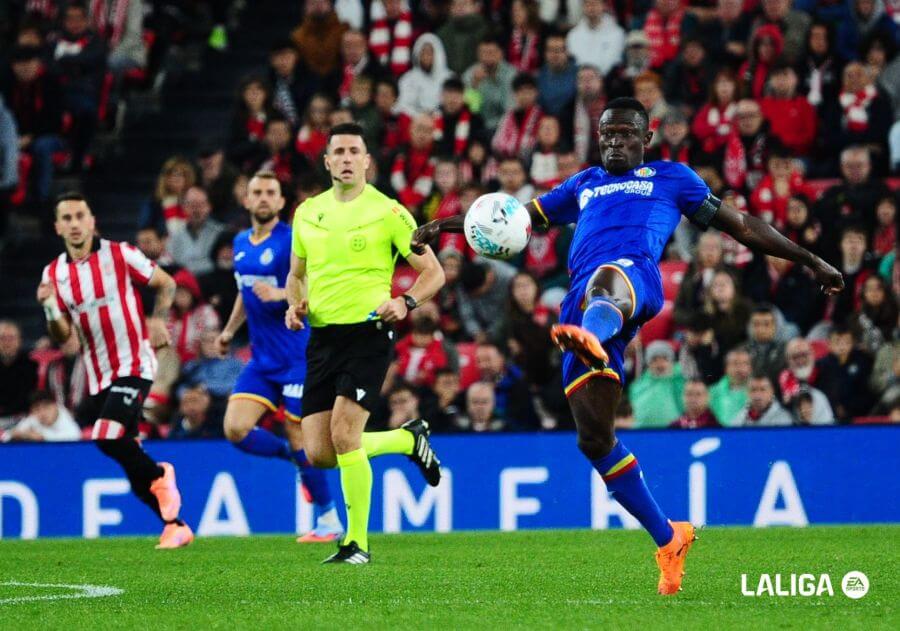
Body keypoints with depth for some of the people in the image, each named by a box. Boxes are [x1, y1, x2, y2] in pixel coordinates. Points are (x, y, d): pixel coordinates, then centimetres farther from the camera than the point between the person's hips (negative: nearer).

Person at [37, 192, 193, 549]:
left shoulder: (119, 255, -7)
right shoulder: (53, 274, 5)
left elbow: (166, 284, 3)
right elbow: (61, 337, 5)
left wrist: (157, 320, -11)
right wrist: (50, 309, -14)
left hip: (133, 366, -5)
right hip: (97, 377, 5)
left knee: (107, 437, -24)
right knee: (131, 465, 5)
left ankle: (159, 476, 3)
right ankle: (174, 526, 17)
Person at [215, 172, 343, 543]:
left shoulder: (292, 241, -10)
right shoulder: (241, 244, 12)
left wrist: (281, 294, -30)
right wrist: (229, 330, 21)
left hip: (296, 356, -7)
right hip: (262, 359, 7)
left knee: (298, 439, -4)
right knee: (236, 429, -8)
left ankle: (329, 520, 10)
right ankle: (296, 459, 18)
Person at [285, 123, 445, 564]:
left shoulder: (387, 212, -4)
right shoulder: (308, 212, 11)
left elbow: (433, 272, 0)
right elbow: (296, 273, 25)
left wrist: (405, 302, -18)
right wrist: (295, 304, 4)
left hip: (367, 333, -6)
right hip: (322, 337, 6)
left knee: (343, 435, -19)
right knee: (318, 453, 0)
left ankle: (357, 542, -8)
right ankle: (408, 439, 26)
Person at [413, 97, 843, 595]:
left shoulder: (671, 177, 26)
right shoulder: (584, 185, 37)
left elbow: (740, 225, 29)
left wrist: (809, 260, 28)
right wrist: (443, 226, 30)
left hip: (636, 276, -5)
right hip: (582, 301, 5)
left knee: (605, 281, -45)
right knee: (593, 438, -4)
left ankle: (591, 339, -84)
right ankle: (668, 540, 8)